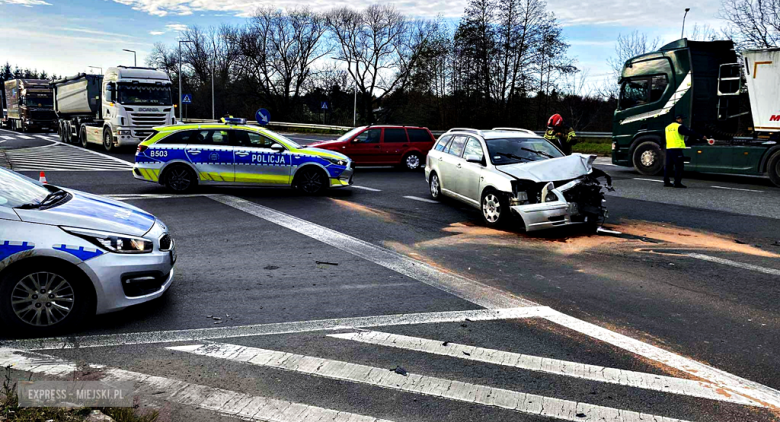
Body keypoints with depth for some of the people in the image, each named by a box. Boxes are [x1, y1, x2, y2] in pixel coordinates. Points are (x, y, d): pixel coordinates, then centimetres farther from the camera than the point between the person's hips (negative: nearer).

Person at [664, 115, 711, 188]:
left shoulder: (668, 127, 17)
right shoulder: (680, 126, -6)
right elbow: (690, 133, -9)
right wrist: (701, 137, -4)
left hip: (668, 148, 8)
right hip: (677, 148, -8)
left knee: (668, 165, 10)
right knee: (679, 166, -5)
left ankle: (666, 182, 11)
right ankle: (677, 183, -8)